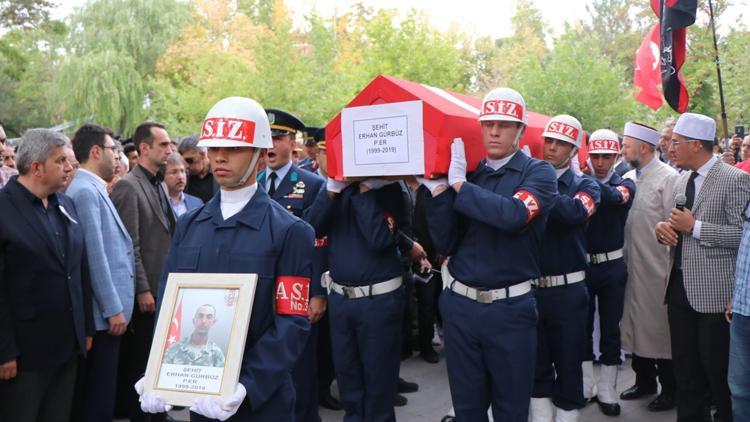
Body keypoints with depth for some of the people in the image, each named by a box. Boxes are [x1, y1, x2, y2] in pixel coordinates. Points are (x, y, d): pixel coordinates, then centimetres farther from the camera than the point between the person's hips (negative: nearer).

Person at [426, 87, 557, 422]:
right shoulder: (467, 174, 6)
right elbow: (445, 245, 0)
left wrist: (459, 184, -17)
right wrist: (439, 190, -11)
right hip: (459, 304, 3)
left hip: (510, 309, -3)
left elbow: (514, 215, -26)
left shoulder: (538, 173, -4)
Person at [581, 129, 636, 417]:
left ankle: (607, 392, 17)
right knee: (582, 326, 8)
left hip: (612, 266, 0)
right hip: (581, 264, 0)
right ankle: (585, 386, 22)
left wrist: (586, 178, -38)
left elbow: (614, 197, -26)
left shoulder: (625, 184, -1)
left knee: (610, 329, 7)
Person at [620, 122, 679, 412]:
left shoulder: (667, 178, -10)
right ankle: (645, 380, 31)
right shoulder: (629, 178, 11)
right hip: (631, 265, 7)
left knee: (660, 328, 2)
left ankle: (670, 388, 17)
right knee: (636, 324, 15)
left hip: (656, 268, -7)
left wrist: (672, 269, -15)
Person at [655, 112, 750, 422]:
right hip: (680, 288, 7)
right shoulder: (682, 181, 13)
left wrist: (694, 226, -19)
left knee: (718, 370, 2)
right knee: (685, 369, 14)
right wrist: (664, 229, 0)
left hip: (714, 291, -7)